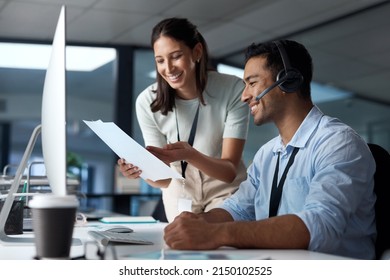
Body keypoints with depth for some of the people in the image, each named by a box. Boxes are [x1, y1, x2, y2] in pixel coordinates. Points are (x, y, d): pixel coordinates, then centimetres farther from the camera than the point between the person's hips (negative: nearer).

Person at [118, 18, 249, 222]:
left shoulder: (233, 90, -25)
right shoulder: (148, 101, -19)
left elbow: (230, 170, -27)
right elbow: (164, 179, -16)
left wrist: (190, 155, -46)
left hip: (224, 191, -2)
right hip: (180, 193, 2)